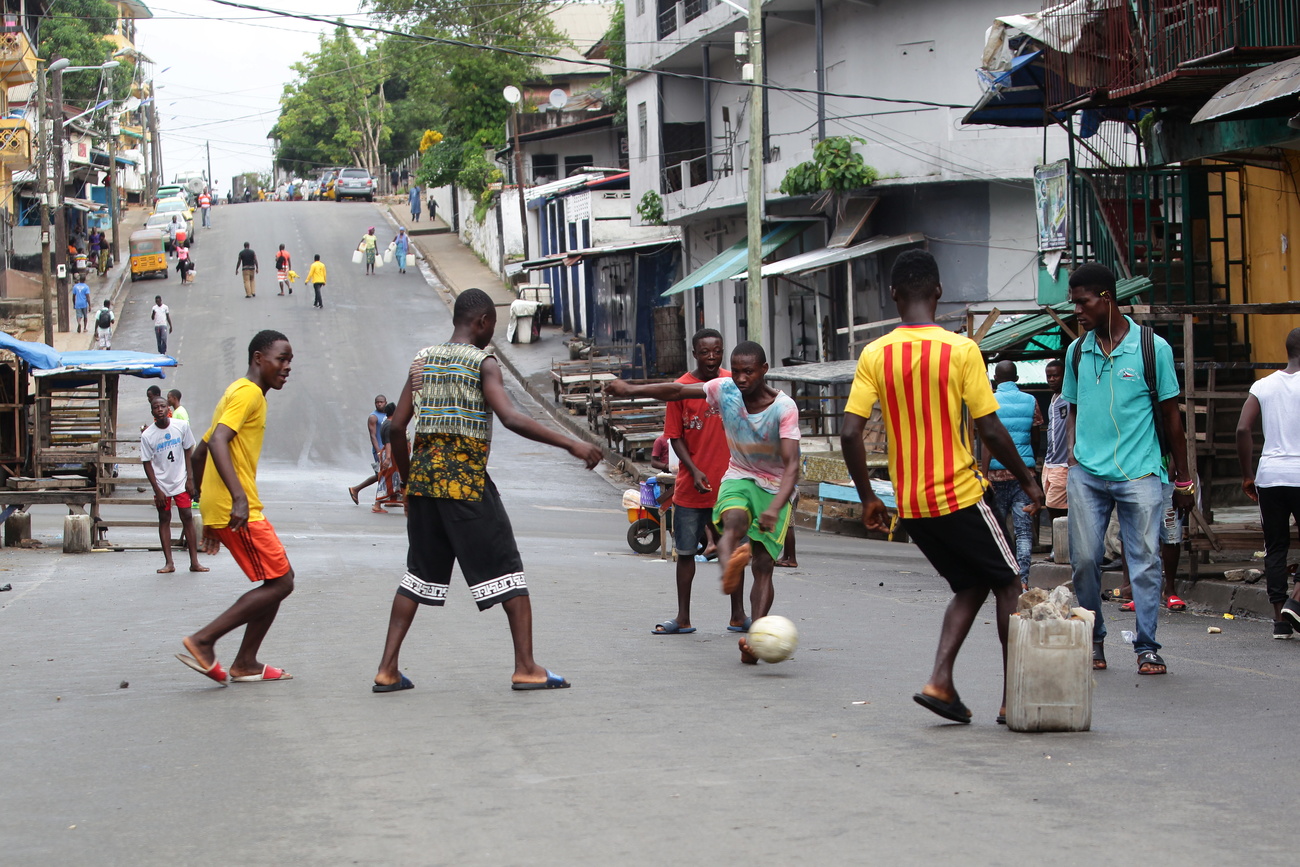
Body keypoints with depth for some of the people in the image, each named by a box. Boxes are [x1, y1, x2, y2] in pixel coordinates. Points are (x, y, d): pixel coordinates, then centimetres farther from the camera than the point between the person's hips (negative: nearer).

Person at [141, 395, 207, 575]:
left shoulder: (182, 426, -6)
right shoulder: (147, 435, -10)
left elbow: (188, 452, 2)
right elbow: (147, 463, -6)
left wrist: (190, 479, -3)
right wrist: (157, 490, -9)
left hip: (181, 481, 1)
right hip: (161, 484, -1)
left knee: (187, 517, -2)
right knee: (164, 519, 2)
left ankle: (194, 562, -1)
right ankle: (168, 562, 4)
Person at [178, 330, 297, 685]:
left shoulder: (239, 393, 22)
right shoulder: (248, 393, -9)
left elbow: (199, 454, 26)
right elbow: (218, 442, -24)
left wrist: (211, 515, 27)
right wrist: (239, 497, -33)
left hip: (220, 509, 10)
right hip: (240, 511, -10)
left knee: (279, 580, 13)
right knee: (280, 583, -7)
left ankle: (245, 663, 14)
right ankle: (203, 641, -9)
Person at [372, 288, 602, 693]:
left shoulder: (423, 360, 11)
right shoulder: (483, 363, -7)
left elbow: (396, 427, 10)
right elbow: (511, 418, -21)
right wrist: (571, 444, -20)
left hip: (423, 474, 6)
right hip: (466, 478, -6)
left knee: (420, 573, 14)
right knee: (506, 569, 3)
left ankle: (387, 669, 10)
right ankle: (526, 667, 2)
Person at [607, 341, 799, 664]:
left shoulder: (784, 408, -21)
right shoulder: (725, 389, -9)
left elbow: (792, 465, -29)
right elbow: (677, 391, 7)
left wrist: (775, 508, -44)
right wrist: (631, 390, 12)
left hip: (776, 487, -1)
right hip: (738, 477, 1)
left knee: (763, 564, -13)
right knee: (735, 519, -34)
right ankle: (729, 570, -64)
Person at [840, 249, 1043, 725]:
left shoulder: (874, 355, -1)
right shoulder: (961, 350, -10)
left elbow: (850, 433, -6)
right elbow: (990, 431, -10)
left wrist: (868, 498, 5)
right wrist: (1029, 481, 4)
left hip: (910, 504, 4)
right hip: (960, 493, -4)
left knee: (971, 586, 19)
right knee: (1008, 585, 12)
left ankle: (940, 679, 2)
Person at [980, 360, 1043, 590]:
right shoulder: (1030, 401, 6)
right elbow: (1035, 438, 14)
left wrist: (985, 474, -7)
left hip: (998, 471, -1)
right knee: (1024, 529, -2)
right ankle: (1022, 581, -12)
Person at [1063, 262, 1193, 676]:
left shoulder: (1152, 347, -1)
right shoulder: (1077, 351, 10)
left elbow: (1170, 414, 4)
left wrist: (1183, 479, 5)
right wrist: (1073, 452, 8)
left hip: (1140, 473, -3)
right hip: (1087, 473, 3)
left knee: (1145, 560, -4)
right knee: (1084, 559, -1)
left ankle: (1147, 648, 2)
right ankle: (1094, 639, 15)